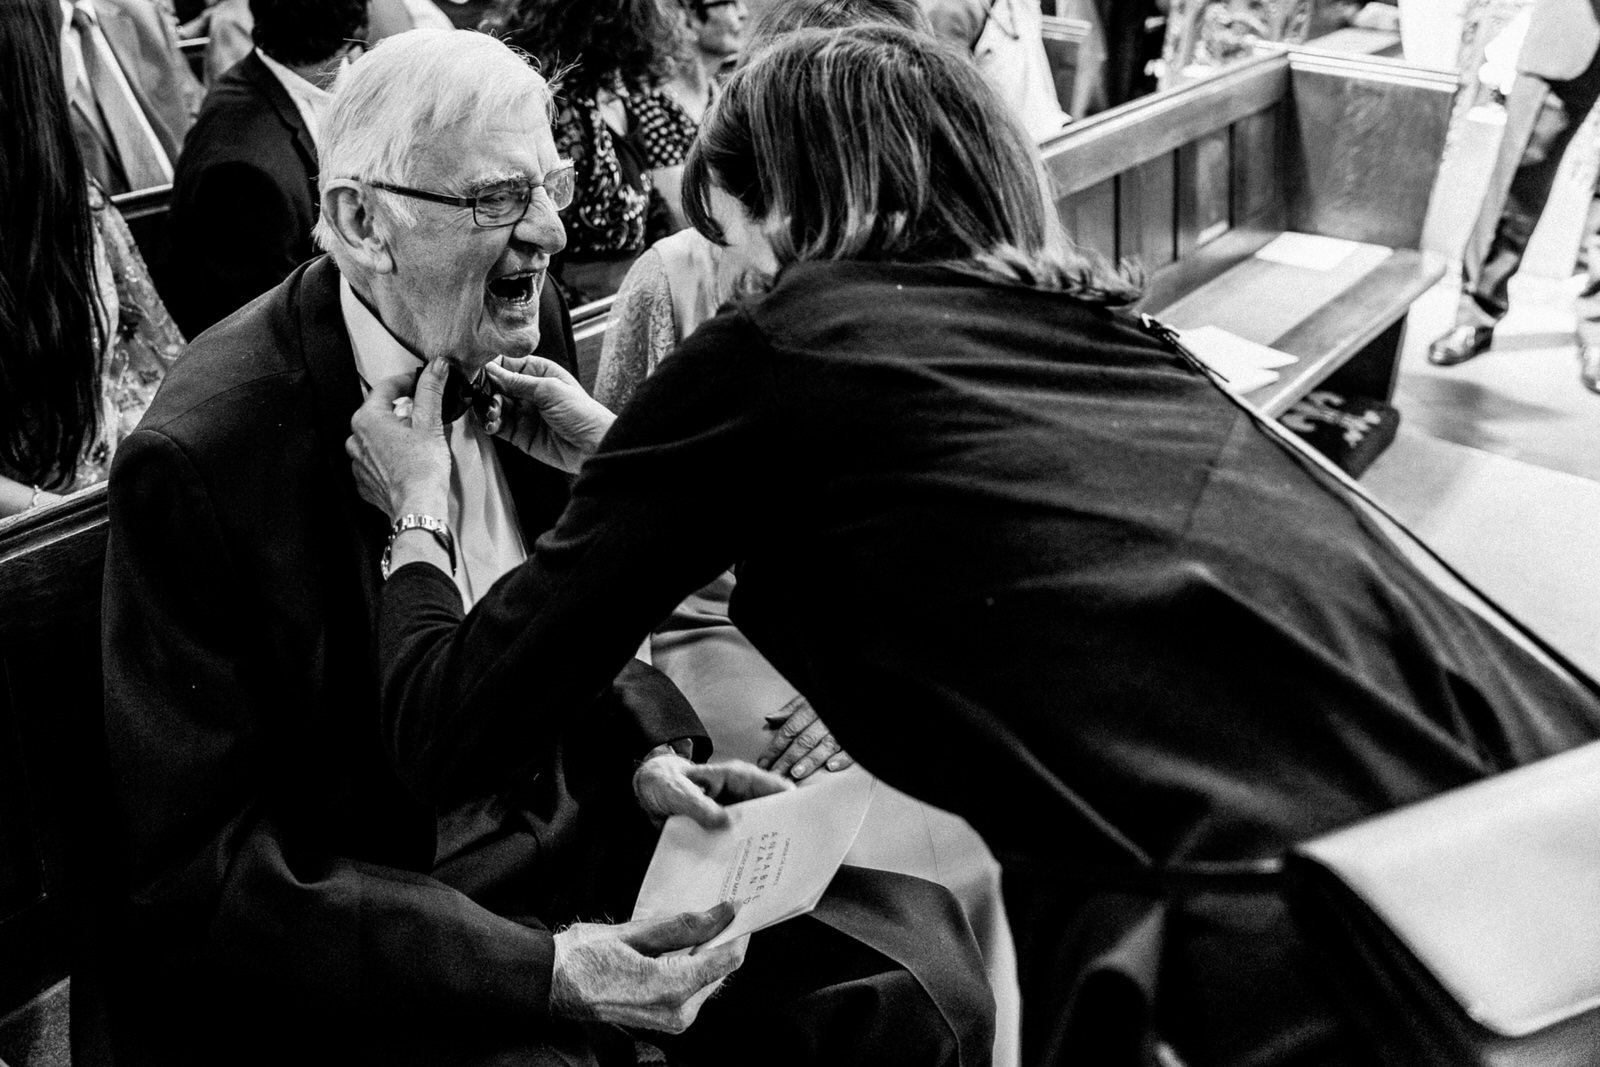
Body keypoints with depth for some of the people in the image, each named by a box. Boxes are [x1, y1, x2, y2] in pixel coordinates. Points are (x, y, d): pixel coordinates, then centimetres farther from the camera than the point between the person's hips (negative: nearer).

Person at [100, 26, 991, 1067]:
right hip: (352, 949, -5)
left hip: (570, 820, 5)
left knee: (921, 964, -8)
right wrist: (536, 971, -25)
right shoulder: (199, 457, -21)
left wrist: (647, 748, -5)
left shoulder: (525, 328, -2)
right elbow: (195, 866, -17)